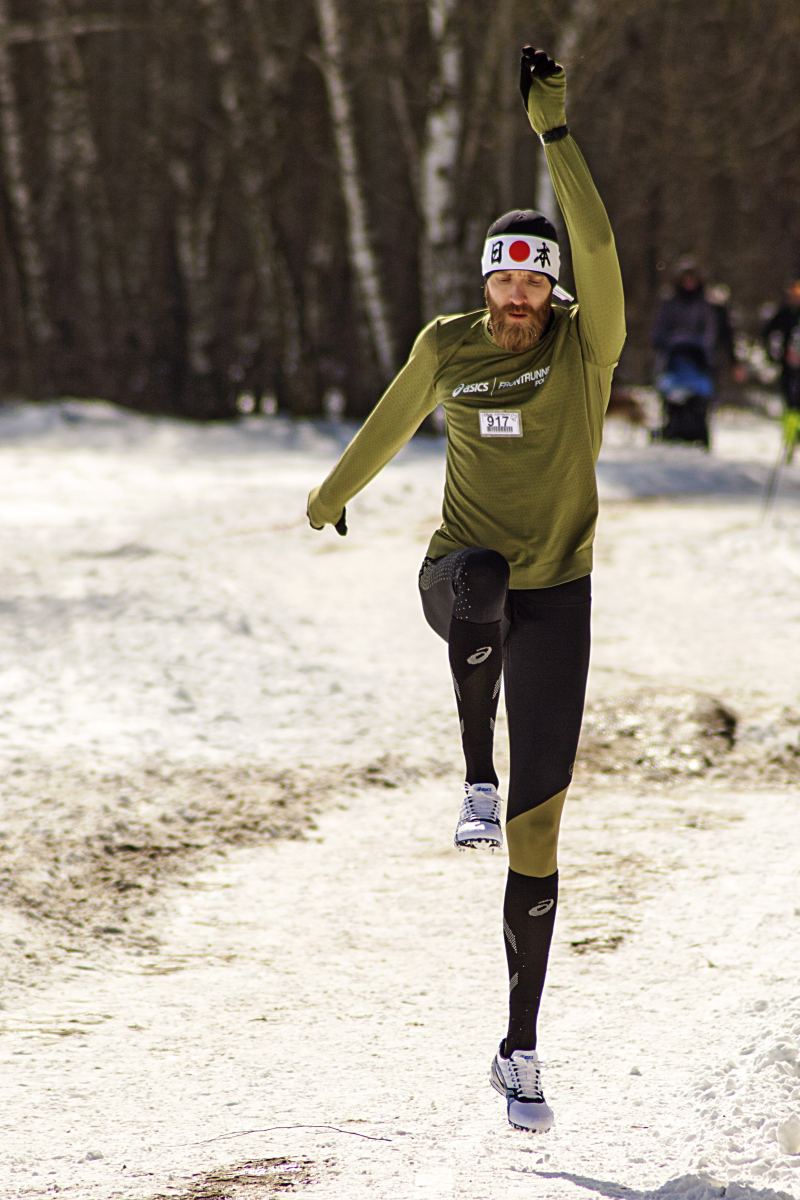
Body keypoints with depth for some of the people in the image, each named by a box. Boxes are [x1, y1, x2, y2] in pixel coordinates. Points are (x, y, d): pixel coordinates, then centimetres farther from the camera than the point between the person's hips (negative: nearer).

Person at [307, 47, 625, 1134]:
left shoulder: (587, 346, -4)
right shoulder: (448, 347, 3)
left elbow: (599, 253, -23)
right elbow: (394, 422, 23)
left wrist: (555, 133, -28)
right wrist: (333, 496, 38)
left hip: (556, 600, -1)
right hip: (459, 578, 1)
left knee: (537, 836, -1)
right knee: (482, 587, -43)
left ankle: (522, 1051, 7)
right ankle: (476, 779, -23)